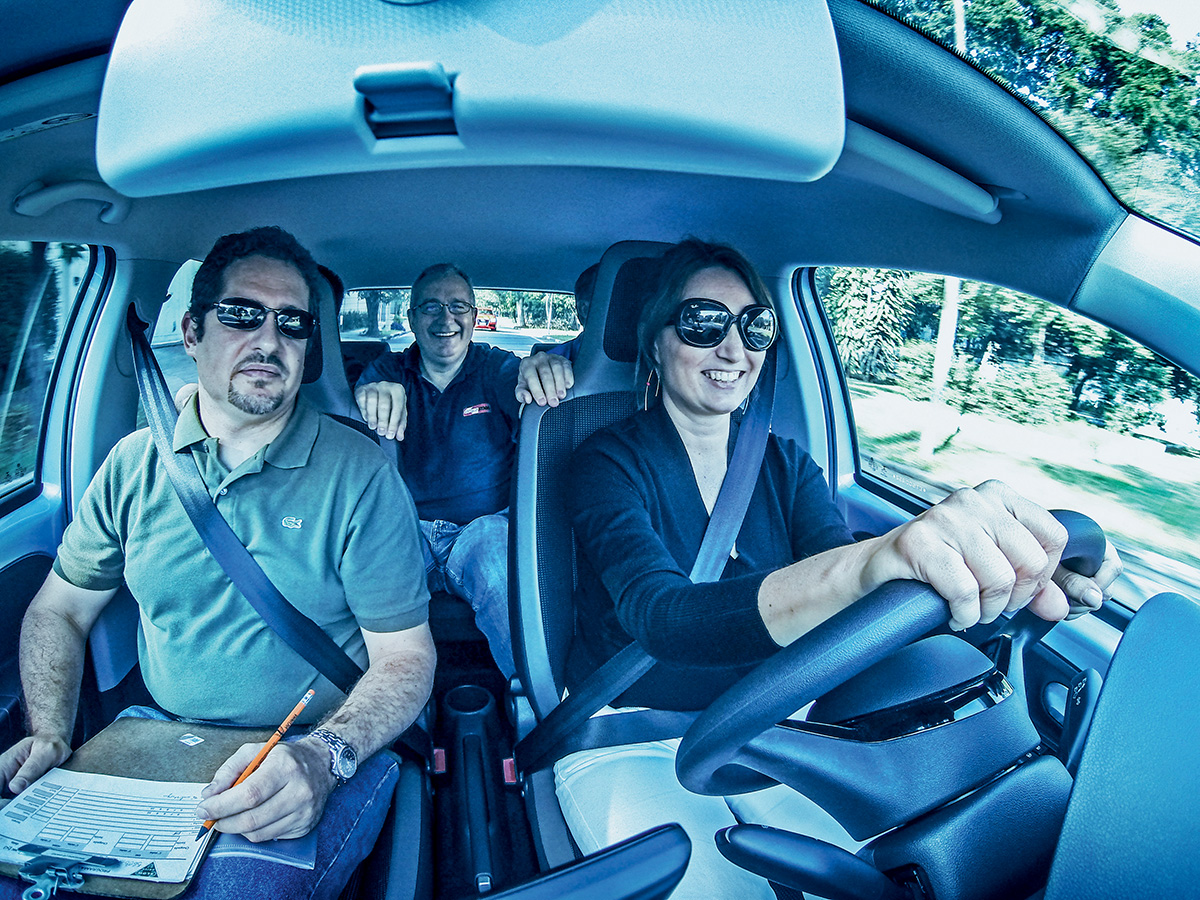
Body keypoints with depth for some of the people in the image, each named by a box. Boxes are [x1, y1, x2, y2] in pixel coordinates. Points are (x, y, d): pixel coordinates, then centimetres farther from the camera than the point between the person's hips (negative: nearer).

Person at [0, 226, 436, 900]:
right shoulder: (134, 465, 3)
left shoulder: (360, 473, -12)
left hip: (322, 756, -4)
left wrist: (323, 755, -28)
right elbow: (60, 610, 12)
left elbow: (406, 656, -12)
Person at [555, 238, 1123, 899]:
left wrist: (1010, 582, -35)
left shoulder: (784, 464, 2)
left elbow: (857, 610, -14)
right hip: (631, 745, -4)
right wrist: (869, 562, -49)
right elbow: (662, 619, -33)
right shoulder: (610, 461, -14)